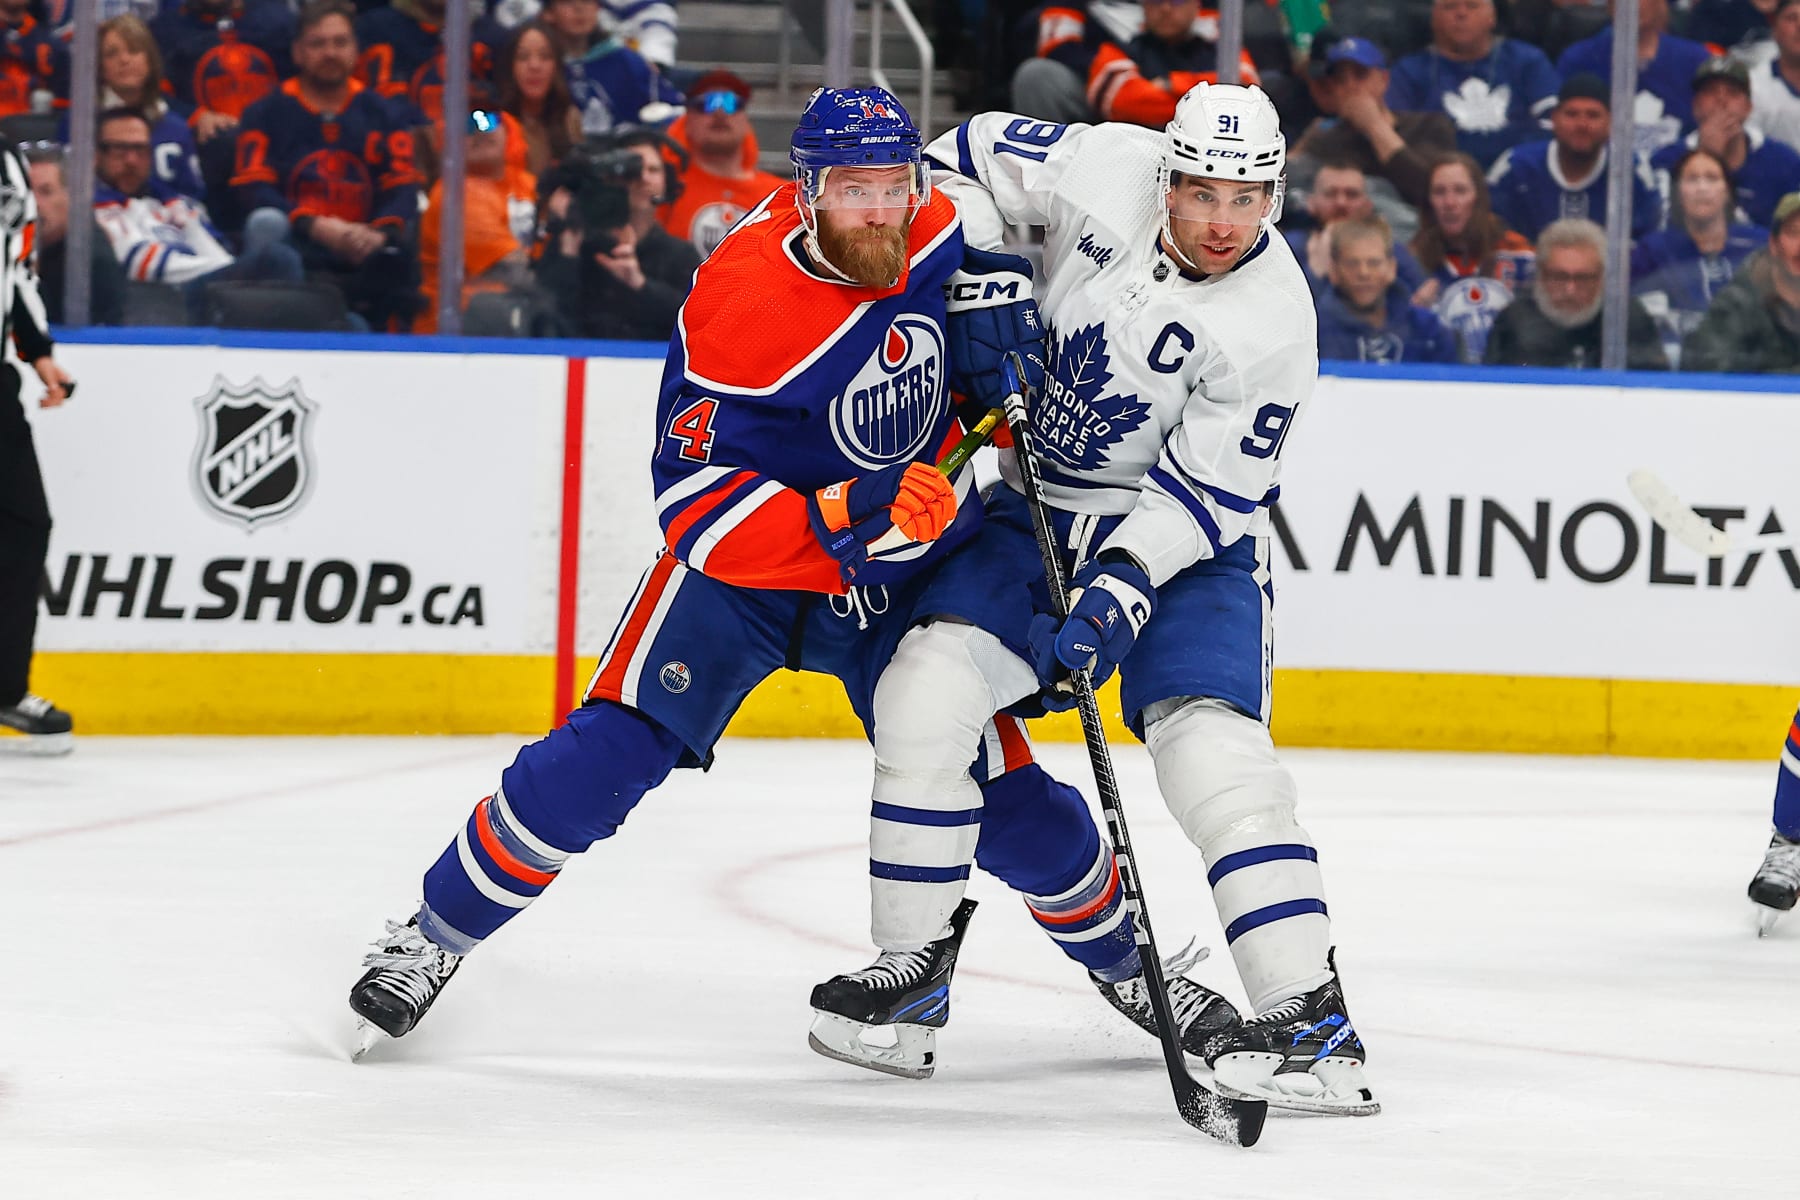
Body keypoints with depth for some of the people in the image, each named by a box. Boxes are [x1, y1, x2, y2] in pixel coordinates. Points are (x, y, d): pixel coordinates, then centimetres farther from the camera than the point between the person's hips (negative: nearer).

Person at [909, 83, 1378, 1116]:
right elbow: (975, 159, 3)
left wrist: (1123, 589, -29)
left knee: (1210, 743, -22)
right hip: (1043, 510, 4)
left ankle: (1308, 1023, -24)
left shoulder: (1273, 327, -22)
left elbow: (1206, 490, -19)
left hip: (1189, 535, -4)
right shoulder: (1105, 170, -13)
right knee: (927, 686, -12)